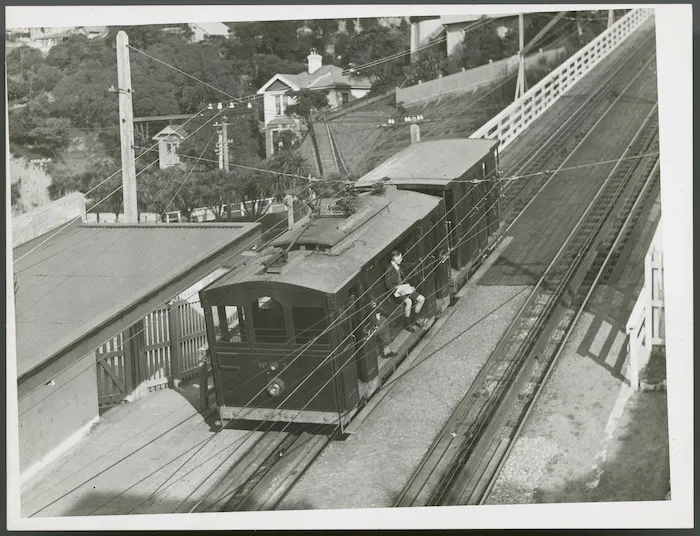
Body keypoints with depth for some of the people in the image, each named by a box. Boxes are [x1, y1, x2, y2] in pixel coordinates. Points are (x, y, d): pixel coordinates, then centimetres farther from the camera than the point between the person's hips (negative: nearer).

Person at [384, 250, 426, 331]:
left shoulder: (398, 267, 13)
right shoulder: (389, 269, -14)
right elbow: (388, 285, -18)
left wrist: (409, 287, 7)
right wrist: (398, 289, -25)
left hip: (403, 289, 9)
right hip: (395, 292, -9)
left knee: (421, 299, -2)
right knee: (408, 301, -36)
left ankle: (415, 320, 11)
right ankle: (407, 324, -21)